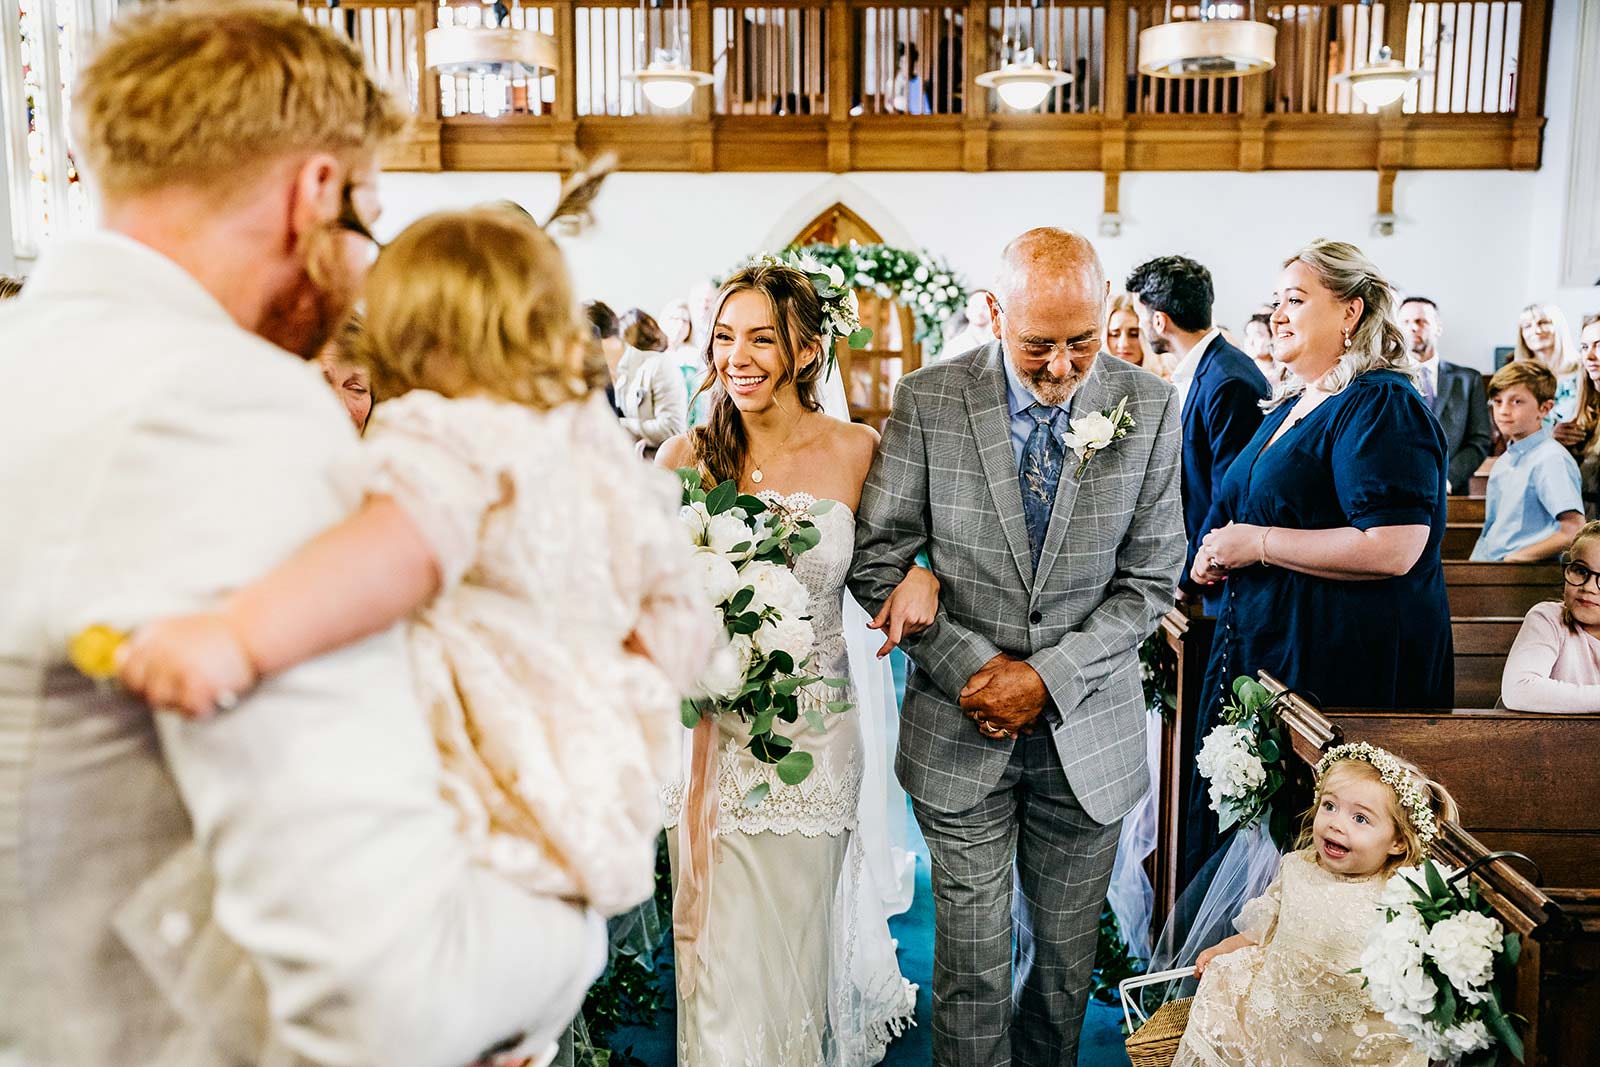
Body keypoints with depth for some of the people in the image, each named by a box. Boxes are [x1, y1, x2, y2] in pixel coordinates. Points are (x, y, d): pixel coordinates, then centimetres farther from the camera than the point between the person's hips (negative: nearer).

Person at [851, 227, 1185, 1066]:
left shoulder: (1150, 408, -4)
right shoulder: (927, 402, -8)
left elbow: (1149, 580, -1)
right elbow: (876, 563, -4)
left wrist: (1048, 676, -12)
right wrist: (974, 666, -12)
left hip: (1087, 733, 2)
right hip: (960, 728, -1)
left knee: (1064, 953, 16)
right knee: (972, 962, 7)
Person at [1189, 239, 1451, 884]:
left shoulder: (1383, 405, -12)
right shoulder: (1288, 410, 17)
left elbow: (1394, 549, -24)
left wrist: (1256, 543, -18)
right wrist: (1216, 557, 8)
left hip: (1342, 663, -9)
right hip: (1262, 649, 9)